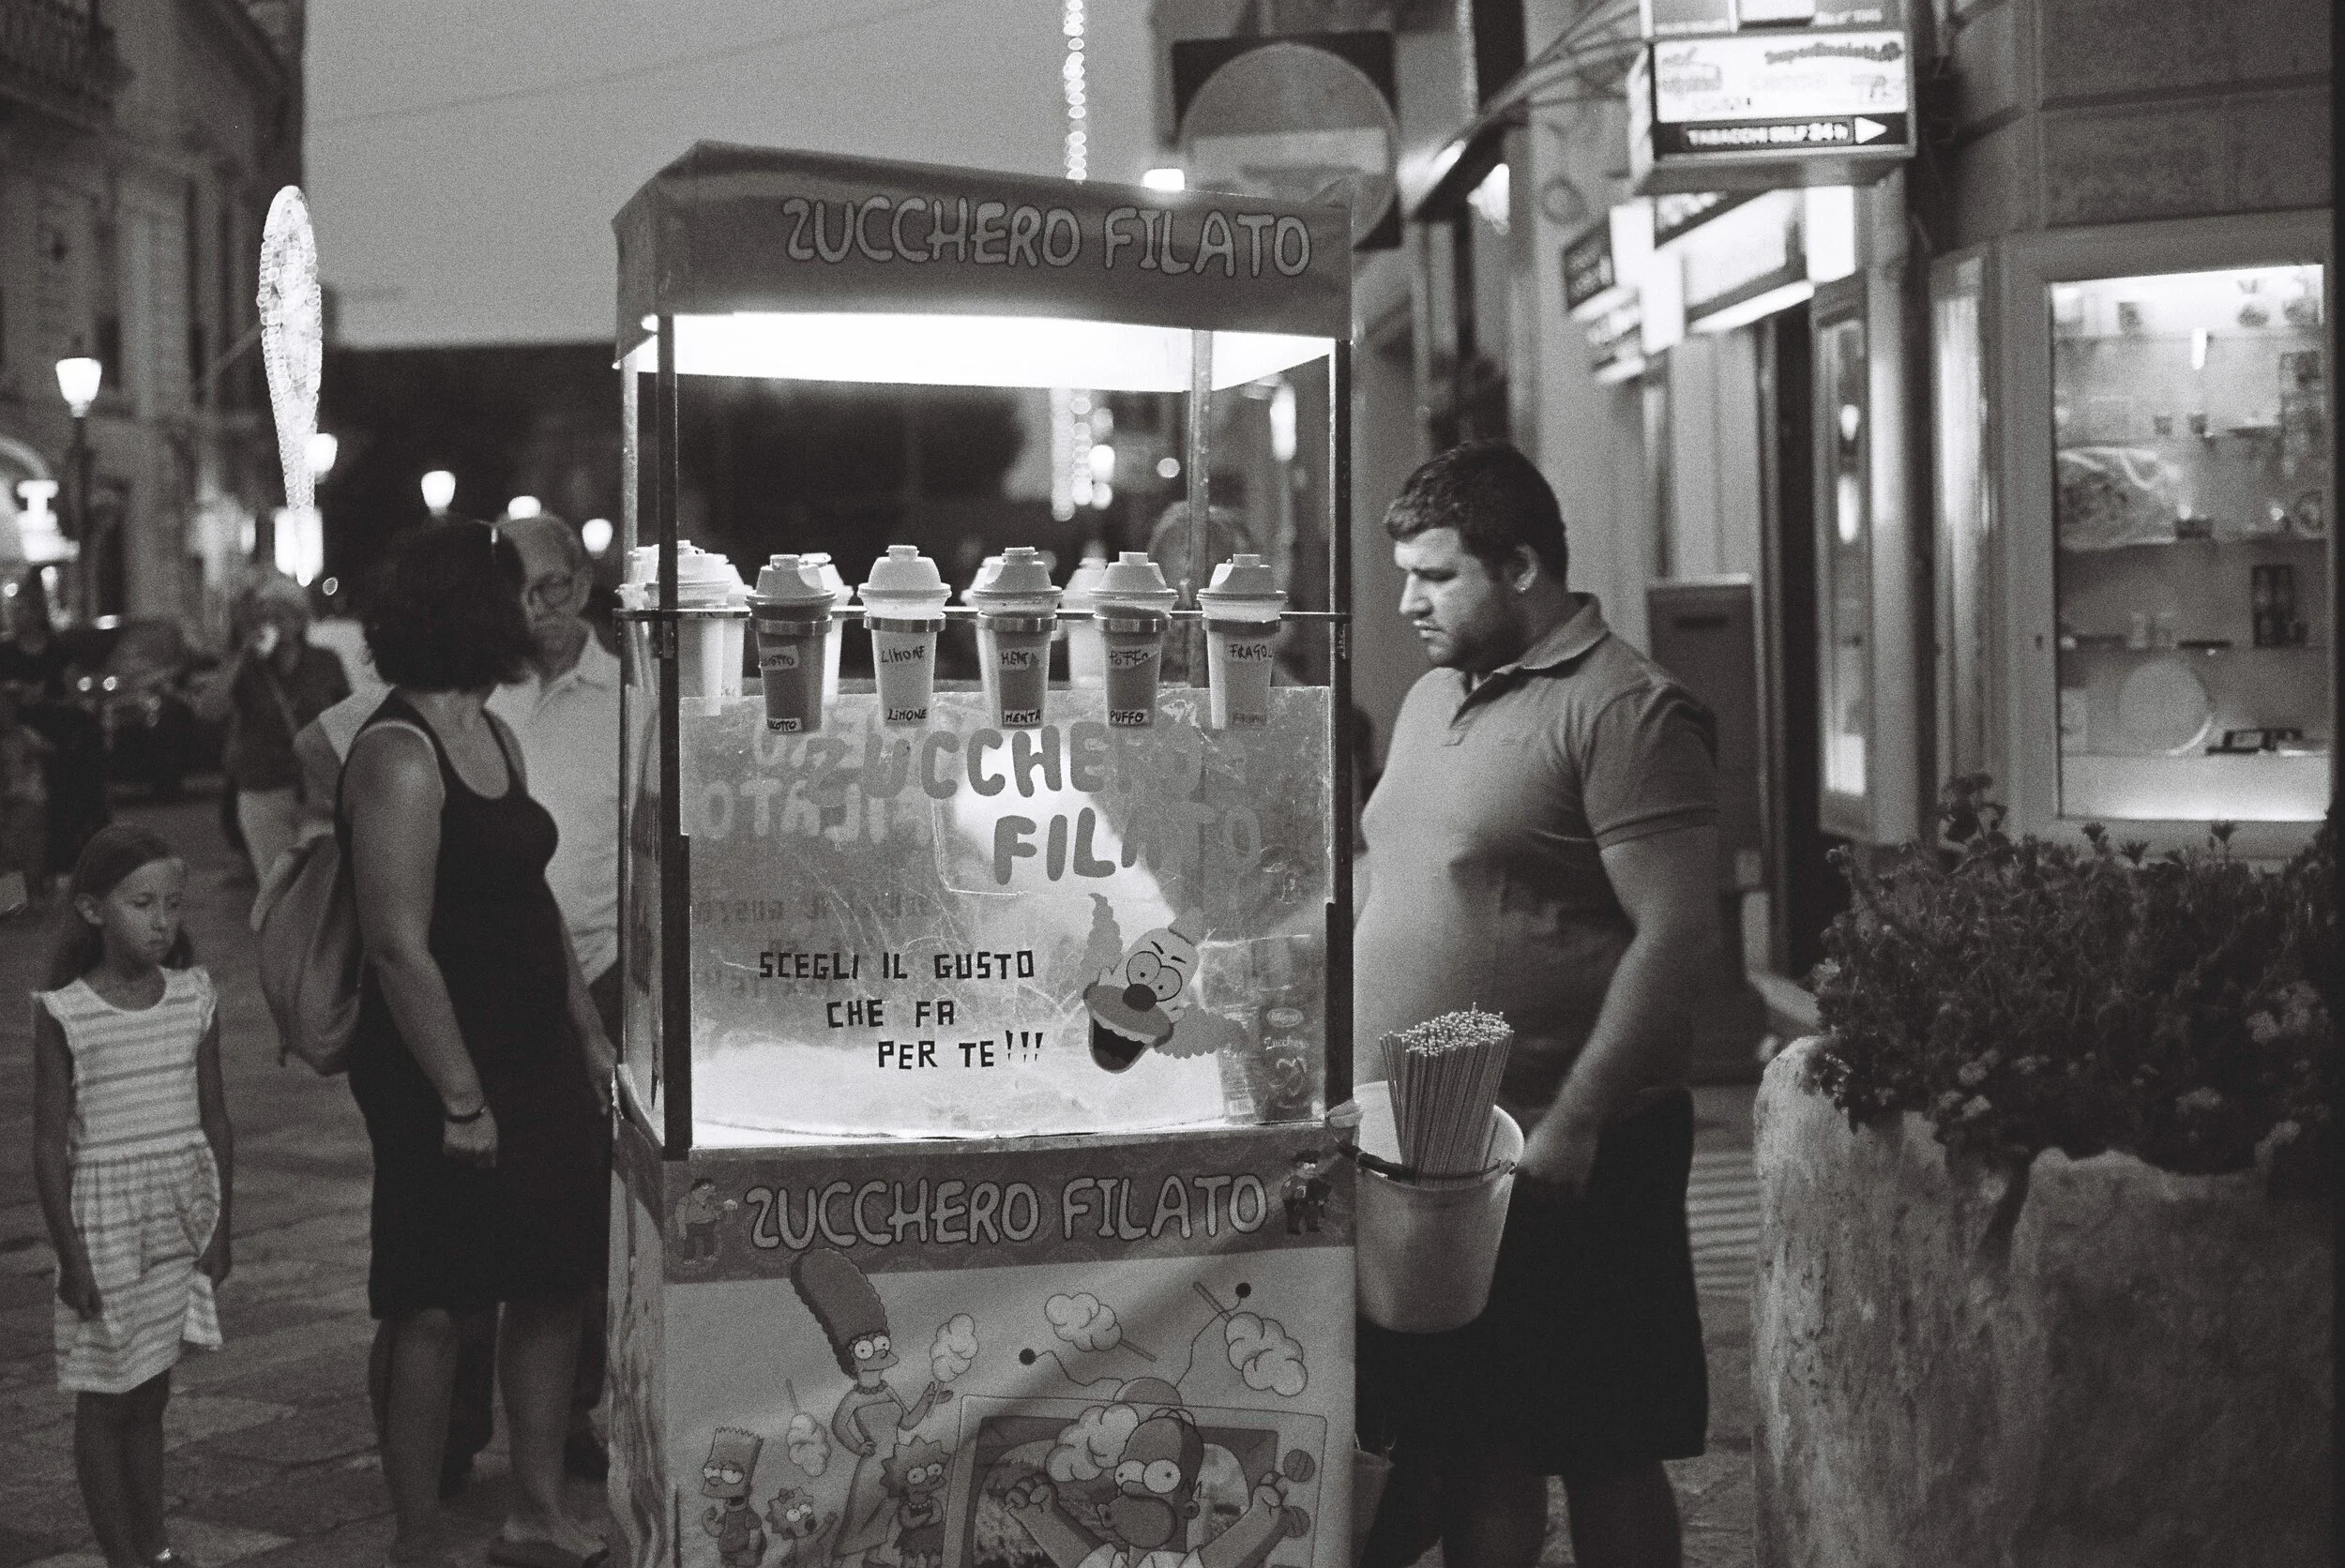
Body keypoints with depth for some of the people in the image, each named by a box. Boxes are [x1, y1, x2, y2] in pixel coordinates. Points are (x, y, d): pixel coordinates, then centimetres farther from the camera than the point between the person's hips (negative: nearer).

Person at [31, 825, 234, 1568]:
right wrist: (71, 1254, -9)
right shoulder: (63, 1013, -9)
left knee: (150, 1394, 13)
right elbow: (50, 1144, -7)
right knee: (105, 1398, 5)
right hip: (105, 1217, -3)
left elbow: (215, 1122, 7)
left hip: (183, 1219, 4)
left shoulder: (194, 998, 2)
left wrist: (220, 1226, 5)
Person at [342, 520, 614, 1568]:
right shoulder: (398, 755, -17)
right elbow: (401, 945, -22)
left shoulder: (492, 735, 12)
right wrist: (461, 1099, -21)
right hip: (441, 1074, -9)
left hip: (539, 1056, 9)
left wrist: (589, 1034, 16)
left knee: (553, 1284, 14)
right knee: (433, 1309, 2)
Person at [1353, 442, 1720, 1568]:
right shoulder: (1431, 699, 15)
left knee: (1602, 1454, 4)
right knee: (1470, 1451, 13)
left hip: (1566, 1154, -7)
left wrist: (1573, 1123, -20)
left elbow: (1676, 932, -17)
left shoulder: (1622, 709, -11)